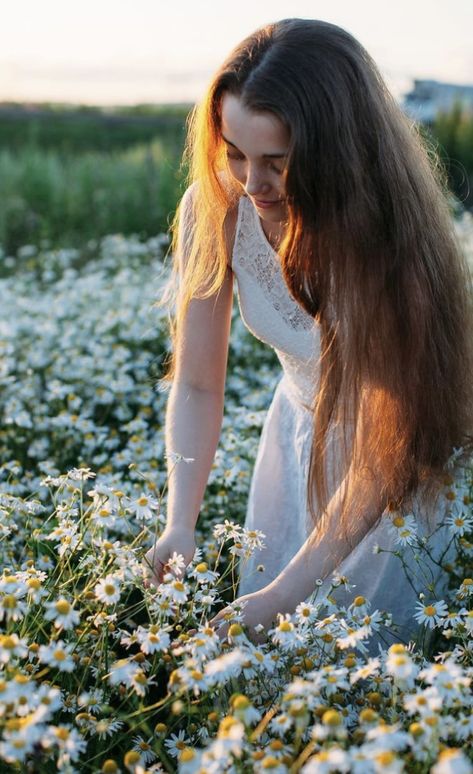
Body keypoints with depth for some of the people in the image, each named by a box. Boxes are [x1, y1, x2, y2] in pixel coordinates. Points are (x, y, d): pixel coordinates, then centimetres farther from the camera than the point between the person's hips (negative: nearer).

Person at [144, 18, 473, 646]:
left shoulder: (388, 238, -34)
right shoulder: (215, 207, -22)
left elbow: (382, 453, -29)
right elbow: (196, 385, -14)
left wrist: (283, 595, -32)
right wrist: (180, 527, -27)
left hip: (409, 466, -4)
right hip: (299, 430, 4)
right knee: (257, 639, 16)